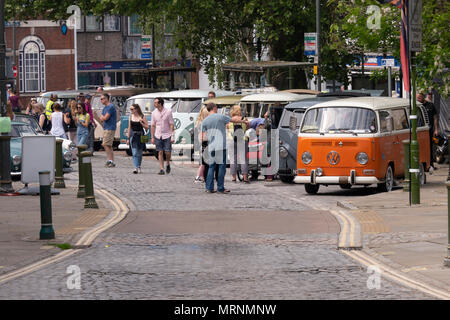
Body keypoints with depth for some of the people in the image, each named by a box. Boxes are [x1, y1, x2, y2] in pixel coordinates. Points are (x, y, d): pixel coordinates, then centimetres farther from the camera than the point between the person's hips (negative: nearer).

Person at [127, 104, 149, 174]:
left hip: (140, 136, -1)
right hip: (133, 136, 1)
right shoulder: (131, 117, 6)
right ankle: (136, 168, -15)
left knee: (139, 153, 7)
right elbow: (129, 128, 11)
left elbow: (147, 127, -1)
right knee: (134, 153, -10)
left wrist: (141, 123, -17)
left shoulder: (142, 117, -3)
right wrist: (128, 138, 9)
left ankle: (139, 167, 23)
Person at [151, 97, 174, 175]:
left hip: (167, 135, -2)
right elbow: (153, 126, 8)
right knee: (160, 152, -1)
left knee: (167, 152, -4)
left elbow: (171, 124, -4)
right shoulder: (154, 113, 3)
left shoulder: (168, 112, -6)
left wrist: (172, 136, -9)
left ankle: (168, 164, 24)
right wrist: (152, 137, 3)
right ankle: (161, 169, 1)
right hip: (158, 136, 2)